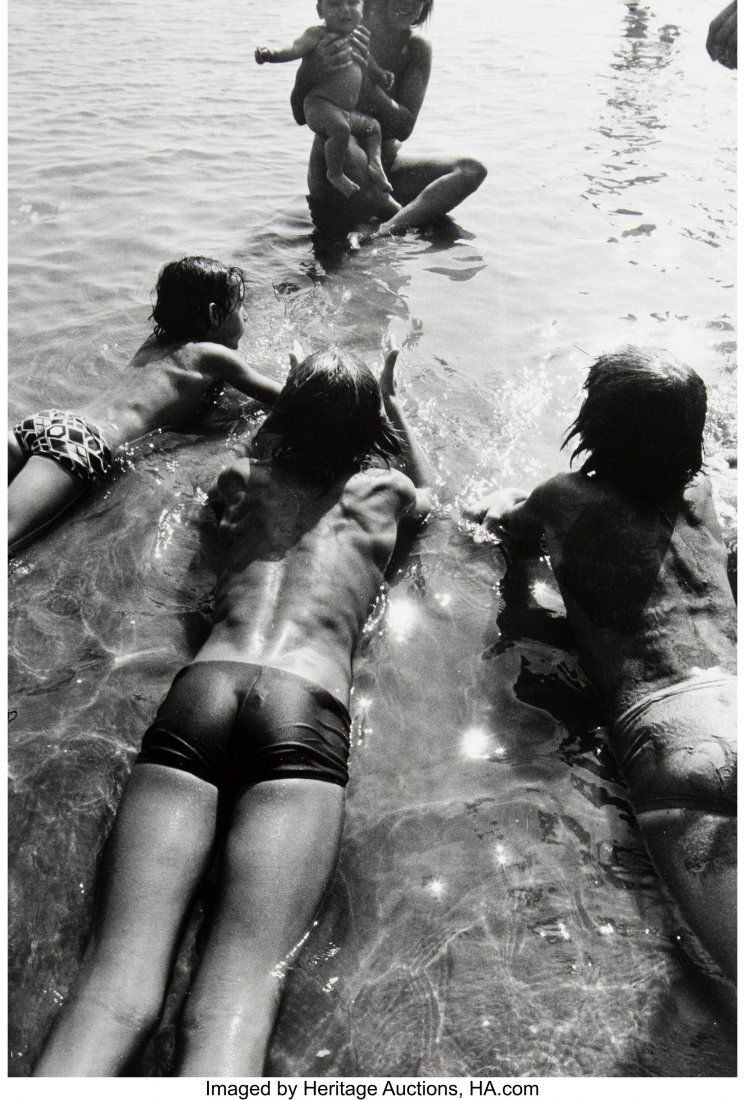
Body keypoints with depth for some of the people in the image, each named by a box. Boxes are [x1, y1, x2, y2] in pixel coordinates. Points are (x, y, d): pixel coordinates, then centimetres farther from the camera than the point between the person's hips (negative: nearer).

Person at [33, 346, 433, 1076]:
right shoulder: (383, 489, 23)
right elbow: (427, 495, 50)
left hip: (199, 694, 2)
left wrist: (294, 401, 60)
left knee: (119, 978, -9)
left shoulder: (241, 482, 26)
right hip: (306, 713, -2)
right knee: (237, 996, -14)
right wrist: (392, 405, 57)